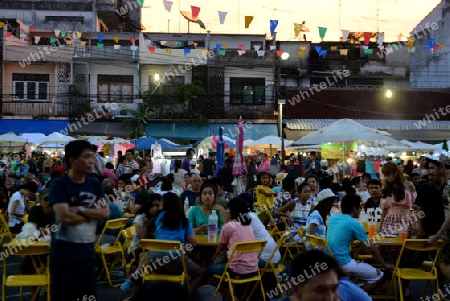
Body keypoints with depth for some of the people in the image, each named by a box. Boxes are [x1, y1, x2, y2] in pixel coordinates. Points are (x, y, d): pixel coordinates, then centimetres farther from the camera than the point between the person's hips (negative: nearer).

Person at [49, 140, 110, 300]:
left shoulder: (95, 184, 7)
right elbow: (65, 217, -21)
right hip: (63, 252, -5)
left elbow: (106, 213, -3)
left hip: (87, 251, 5)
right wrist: (93, 212, -9)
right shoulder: (59, 184, -10)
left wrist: (80, 210, -16)